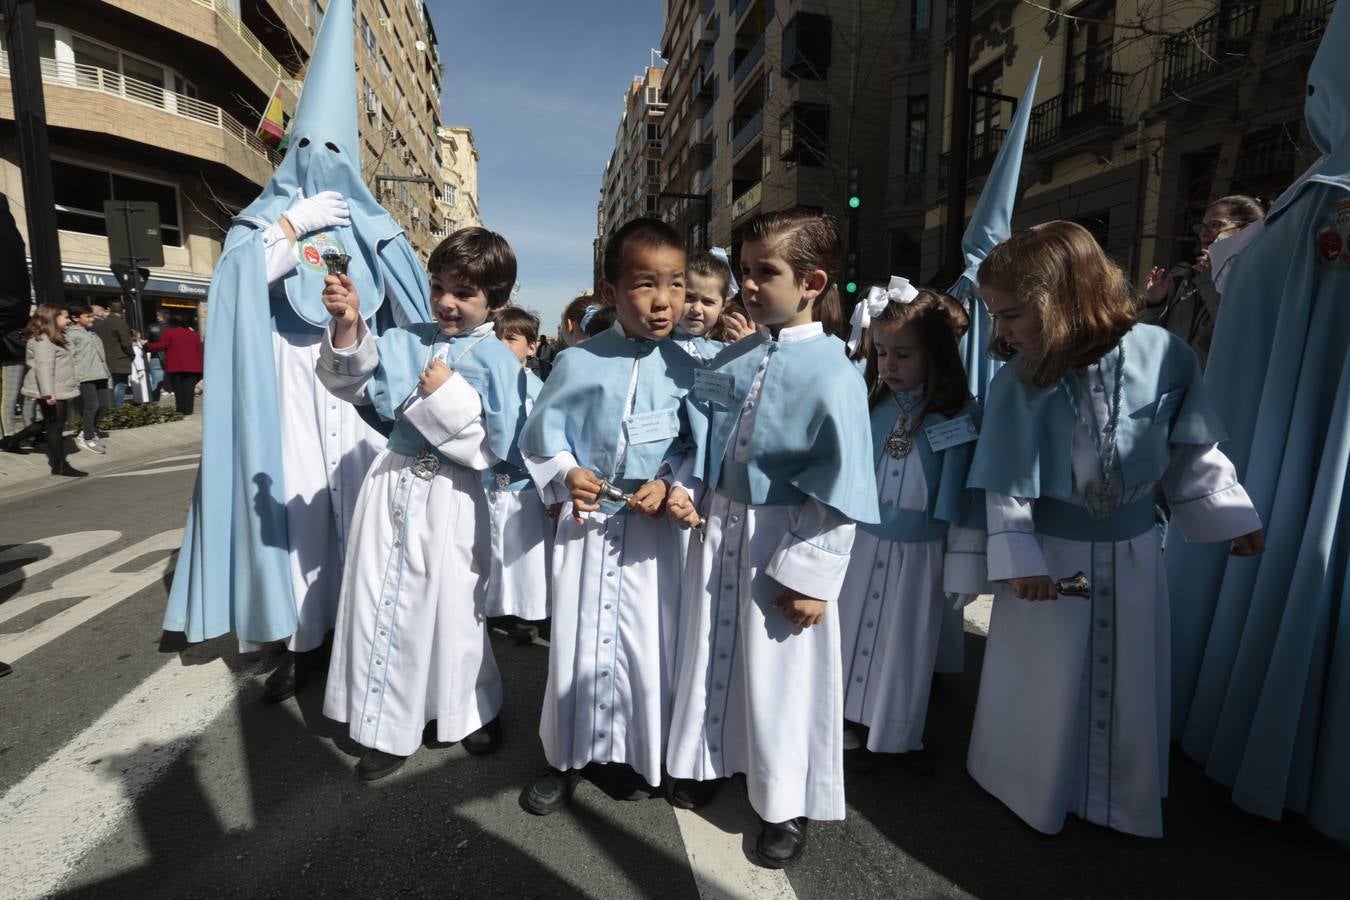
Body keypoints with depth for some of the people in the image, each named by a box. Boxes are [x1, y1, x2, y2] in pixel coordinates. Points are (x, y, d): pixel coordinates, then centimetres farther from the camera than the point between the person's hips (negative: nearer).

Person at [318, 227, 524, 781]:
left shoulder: (498, 361, -9)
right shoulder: (404, 341, 3)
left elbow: (491, 452, -14)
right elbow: (349, 386, 3)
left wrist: (448, 399, -20)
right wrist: (346, 329, -12)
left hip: (450, 496, -4)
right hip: (393, 483, 5)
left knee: (452, 608, 10)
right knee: (382, 603, 12)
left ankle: (475, 710, 38)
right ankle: (391, 727, 32)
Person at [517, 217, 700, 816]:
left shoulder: (684, 369, -4)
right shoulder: (578, 363, -7)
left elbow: (696, 442, 5)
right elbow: (540, 431, 2)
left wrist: (668, 483, -11)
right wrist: (564, 474, -13)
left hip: (652, 526, 1)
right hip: (586, 521, 0)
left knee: (649, 641, 10)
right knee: (578, 638, 10)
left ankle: (642, 753, 35)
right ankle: (567, 758, 32)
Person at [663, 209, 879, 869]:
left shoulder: (832, 373, -16)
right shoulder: (730, 361, 3)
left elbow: (841, 488, -16)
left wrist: (811, 574, -16)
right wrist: (687, 491, -1)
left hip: (784, 542, -6)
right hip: (719, 529, 6)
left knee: (779, 673, 8)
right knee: (711, 652, 20)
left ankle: (785, 804, 32)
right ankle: (707, 760, 45)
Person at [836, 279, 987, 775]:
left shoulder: (961, 416, -10)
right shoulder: (866, 405, -3)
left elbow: (968, 496, -7)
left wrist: (964, 566, -5)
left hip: (920, 554, -2)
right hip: (862, 546, 2)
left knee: (907, 647, 14)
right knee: (855, 635, 14)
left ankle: (902, 735, 36)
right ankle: (853, 729, 35)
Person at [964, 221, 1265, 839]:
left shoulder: (1163, 356, -15)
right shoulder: (1017, 379, -18)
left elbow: (1191, 452, 0)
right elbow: (1005, 483, -12)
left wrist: (1229, 516, 6)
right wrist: (1019, 559, -12)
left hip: (1131, 548, 2)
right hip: (1050, 549, -2)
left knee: (1128, 681, 18)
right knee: (1043, 683, 12)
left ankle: (1122, 799, 42)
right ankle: (1035, 789, 38)